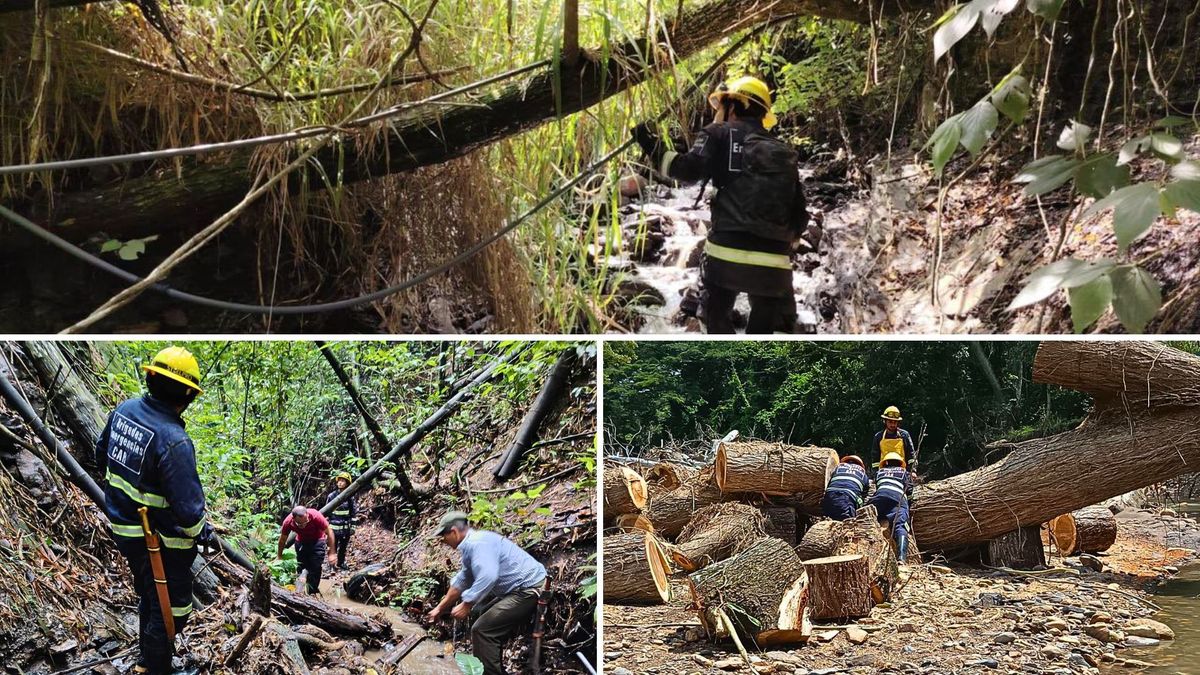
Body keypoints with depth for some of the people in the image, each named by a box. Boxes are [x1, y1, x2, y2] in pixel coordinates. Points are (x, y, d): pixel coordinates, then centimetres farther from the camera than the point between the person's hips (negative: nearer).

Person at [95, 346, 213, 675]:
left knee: (149, 596, 28)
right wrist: (203, 533, -8)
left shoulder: (125, 409, -8)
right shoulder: (174, 441, -31)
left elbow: (101, 454, 11)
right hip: (160, 542, -8)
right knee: (170, 608, 11)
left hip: (124, 527, 9)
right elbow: (186, 505, -27)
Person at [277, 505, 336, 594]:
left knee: (315, 568, -12)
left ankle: (312, 592, -1)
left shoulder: (316, 516, -36)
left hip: (317, 541, -2)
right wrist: (279, 556, 5)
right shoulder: (288, 522, -28)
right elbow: (282, 539, -7)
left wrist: (332, 553, -23)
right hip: (301, 542, 3)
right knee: (301, 567, 1)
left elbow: (329, 532, -23)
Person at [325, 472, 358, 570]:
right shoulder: (332, 496, -4)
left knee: (343, 547, 13)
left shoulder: (350, 497, -1)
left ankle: (341, 563, 29)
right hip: (334, 526, -2)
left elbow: (354, 512, 4)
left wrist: (352, 526, 2)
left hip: (346, 527, 2)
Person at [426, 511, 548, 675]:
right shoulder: (470, 545, 16)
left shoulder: (476, 543, -18)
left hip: (528, 589, -11)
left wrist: (466, 605, -22)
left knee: (482, 630, -11)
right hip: (523, 588, 11)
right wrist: (440, 608, 32)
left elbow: (487, 577, -32)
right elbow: (461, 581, 27)